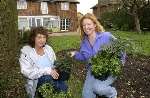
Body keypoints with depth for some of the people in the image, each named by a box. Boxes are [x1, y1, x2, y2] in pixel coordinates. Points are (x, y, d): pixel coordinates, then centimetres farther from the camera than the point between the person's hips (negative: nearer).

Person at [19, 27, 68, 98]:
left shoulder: (48, 48, 7)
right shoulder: (26, 52, -7)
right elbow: (27, 72, -17)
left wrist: (54, 70, -11)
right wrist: (47, 71, -23)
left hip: (51, 78, 3)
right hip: (35, 82, -3)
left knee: (63, 86, -27)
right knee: (48, 77, -34)